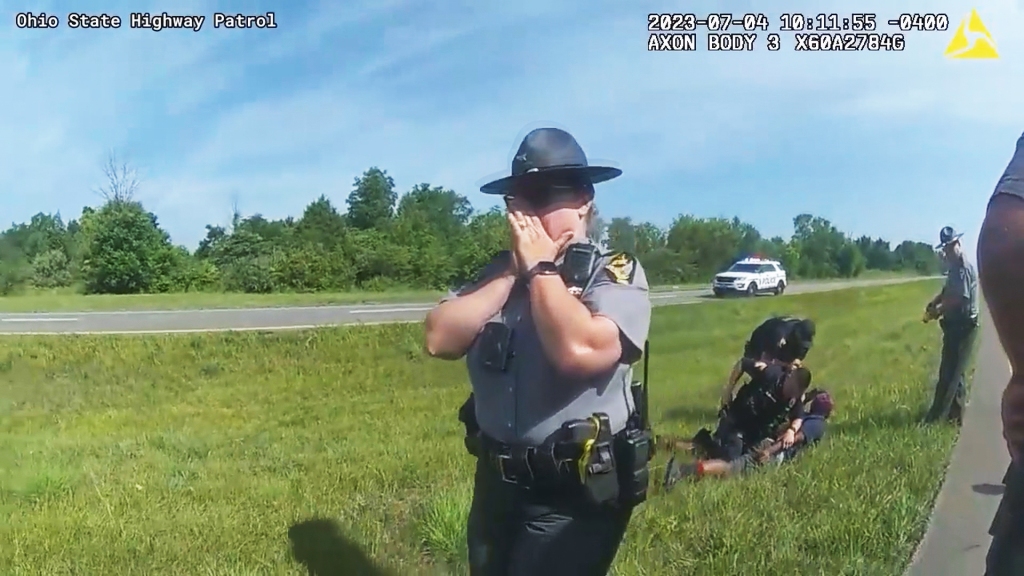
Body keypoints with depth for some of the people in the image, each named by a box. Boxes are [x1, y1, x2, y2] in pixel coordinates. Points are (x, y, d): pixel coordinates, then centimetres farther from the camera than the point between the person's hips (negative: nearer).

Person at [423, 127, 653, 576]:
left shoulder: (617, 273, -11)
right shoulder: (498, 272, 6)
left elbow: (581, 351, -30)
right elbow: (440, 340, -7)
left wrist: (540, 269, -18)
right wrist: (511, 272, -13)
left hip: (575, 493, -6)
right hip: (496, 480, 6)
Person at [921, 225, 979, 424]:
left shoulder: (964, 268, -17)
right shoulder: (955, 268, 15)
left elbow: (959, 299, -23)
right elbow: (947, 292, 20)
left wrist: (938, 311, -11)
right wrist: (933, 304, 2)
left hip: (963, 326, -10)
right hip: (955, 325, 10)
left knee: (949, 372, -7)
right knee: (955, 371, 15)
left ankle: (936, 416, -4)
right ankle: (957, 415, 22)